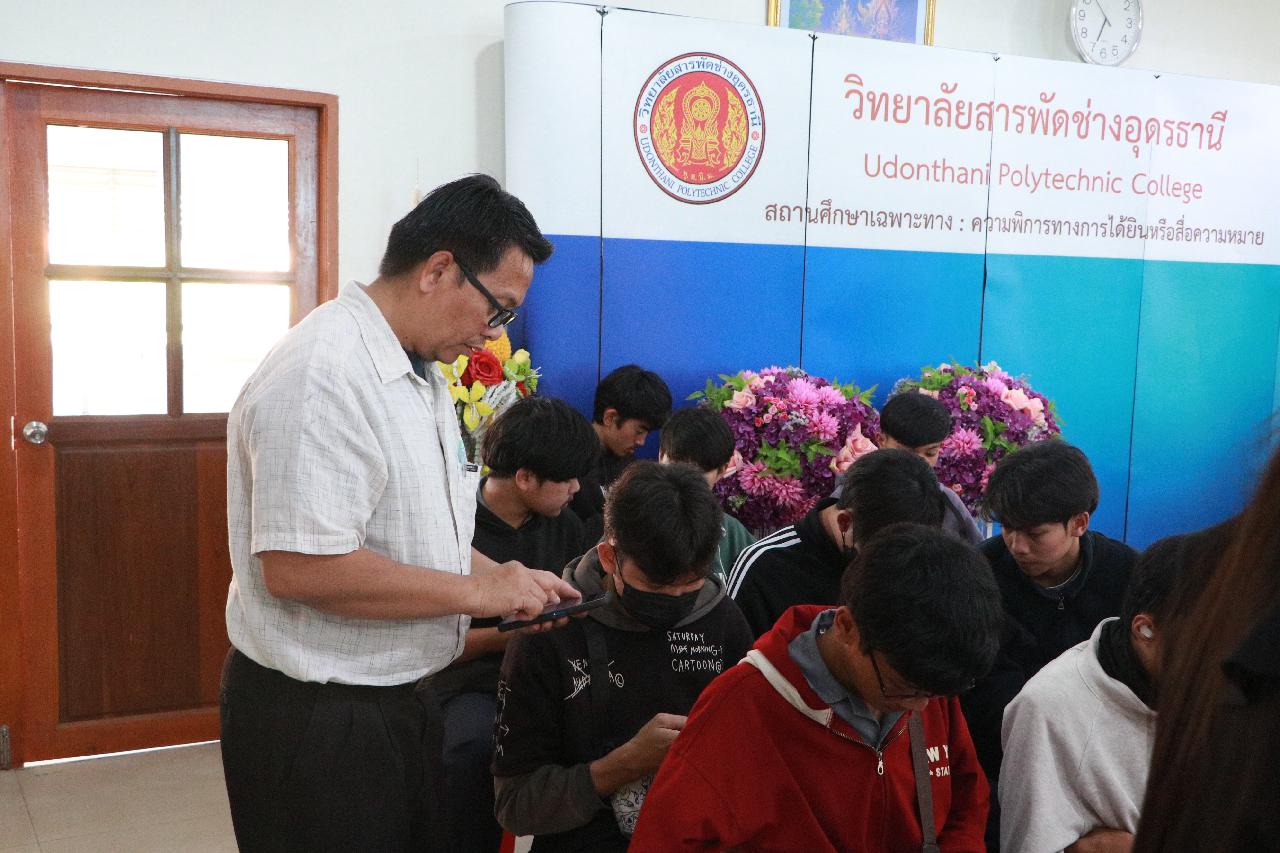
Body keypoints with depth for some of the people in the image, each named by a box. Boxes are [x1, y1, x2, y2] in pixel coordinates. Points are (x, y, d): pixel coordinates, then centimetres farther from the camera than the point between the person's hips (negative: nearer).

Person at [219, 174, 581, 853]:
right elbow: (298, 566, -29)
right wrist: (478, 592, -21)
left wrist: (510, 581, 5)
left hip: (401, 699, 9)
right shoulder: (323, 374, -22)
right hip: (317, 720, -9)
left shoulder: (422, 376, 10)